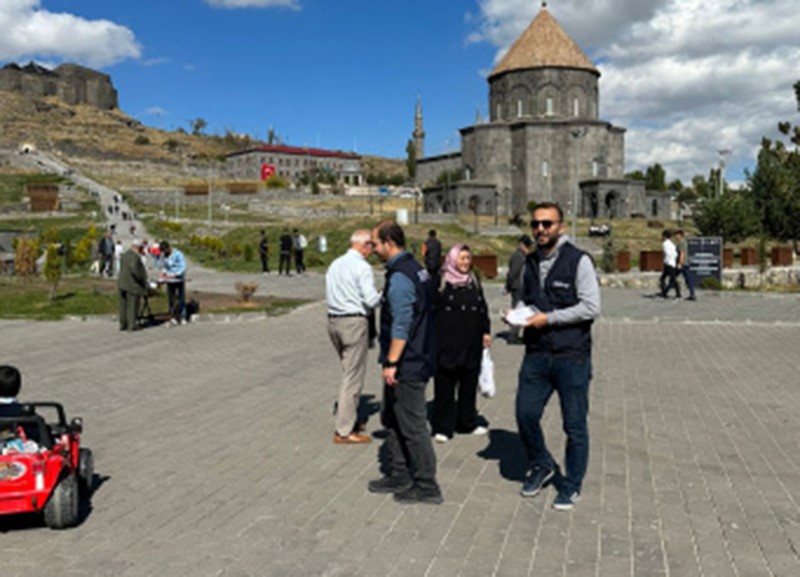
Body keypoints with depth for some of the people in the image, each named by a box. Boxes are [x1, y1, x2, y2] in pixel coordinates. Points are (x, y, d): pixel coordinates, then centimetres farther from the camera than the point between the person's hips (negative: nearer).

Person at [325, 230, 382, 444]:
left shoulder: (335, 264, 13)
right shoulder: (362, 267, -12)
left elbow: (329, 295, 15)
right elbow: (371, 299, -17)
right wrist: (381, 296, 3)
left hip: (333, 320, 8)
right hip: (354, 322, -8)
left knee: (349, 371, 21)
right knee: (353, 376, -2)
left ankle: (349, 419, 28)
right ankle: (344, 431, 2)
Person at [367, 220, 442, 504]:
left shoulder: (399, 277, -19)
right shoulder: (415, 269, 13)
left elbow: (401, 325, -24)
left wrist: (391, 362, -20)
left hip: (406, 366, -11)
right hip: (415, 361, 11)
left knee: (412, 426, -1)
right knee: (391, 419, 20)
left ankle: (427, 486, 9)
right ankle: (399, 476, 29)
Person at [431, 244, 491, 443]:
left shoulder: (474, 282, 13)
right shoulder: (441, 283, -5)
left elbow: (483, 309, 19)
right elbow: (432, 311, -6)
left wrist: (486, 331, 13)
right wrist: (433, 339, -10)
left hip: (471, 343, 5)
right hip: (447, 342, -5)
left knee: (469, 383, 11)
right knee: (445, 384, -2)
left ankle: (467, 422, 25)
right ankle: (443, 427, 6)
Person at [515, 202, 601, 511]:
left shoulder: (579, 260, -9)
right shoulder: (530, 263, 10)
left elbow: (591, 307, -15)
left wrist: (549, 318, -17)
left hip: (572, 356, -5)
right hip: (536, 354, 5)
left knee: (574, 425, 6)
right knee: (525, 415, 5)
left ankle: (571, 485, 25)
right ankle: (542, 466, 32)